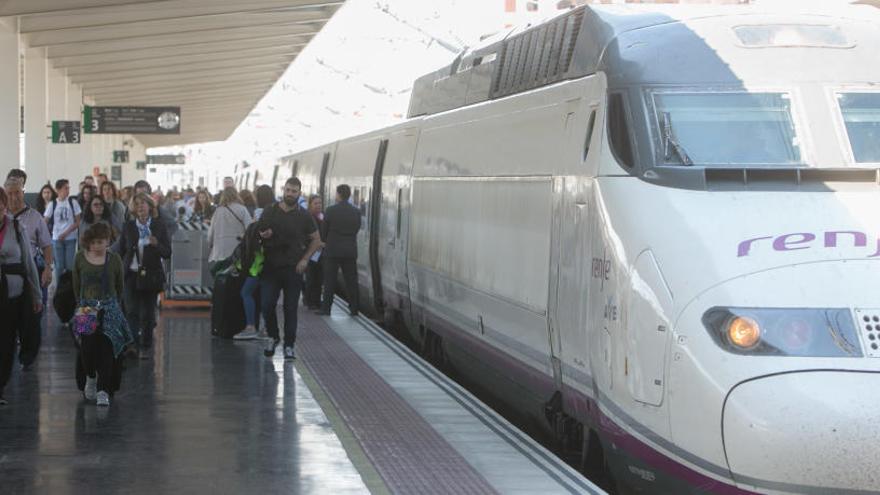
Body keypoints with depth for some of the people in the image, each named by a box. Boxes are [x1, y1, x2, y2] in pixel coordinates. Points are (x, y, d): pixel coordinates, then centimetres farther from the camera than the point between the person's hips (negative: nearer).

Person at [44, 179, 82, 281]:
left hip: (70, 238, 0)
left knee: (70, 265, -2)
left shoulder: (73, 203, 1)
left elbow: (77, 222, 0)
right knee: (59, 266, 4)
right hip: (57, 238, 0)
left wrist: (66, 233, -11)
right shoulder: (52, 204, 1)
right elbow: (45, 221, 1)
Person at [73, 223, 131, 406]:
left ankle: (103, 391, -7)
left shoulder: (114, 259, -1)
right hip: (86, 307, 1)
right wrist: (82, 304, 13)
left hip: (109, 308, -1)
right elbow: (76, 285, 13)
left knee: (106, 348, -9)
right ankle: (91, 378, 23)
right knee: (87, 347, -8)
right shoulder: (80, 258, 2)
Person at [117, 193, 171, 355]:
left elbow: (167, 253, -1)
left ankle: (146, 346, 17)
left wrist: (156, 244, -20)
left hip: (151, 275, 0)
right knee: (132, 311, -10)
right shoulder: (128, 227, 3)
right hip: (131, 275, 0)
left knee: (148, 314, 5)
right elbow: (120, 251, 8)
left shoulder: (159, 227, 0)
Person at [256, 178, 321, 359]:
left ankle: (289, 346, 7)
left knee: (291, 308, 0)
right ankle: (273, 337, 18)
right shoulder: (269, 212, 6)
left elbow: (316, 240, 10)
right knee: (267, 305, -5)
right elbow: (257, 234, 14)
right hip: (270, 268, 1)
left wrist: (305, 259, -3)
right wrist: (263, 235, -11)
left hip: (293, 269, -1)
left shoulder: (304, 216, 4)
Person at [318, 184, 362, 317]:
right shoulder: (356, 212, 1)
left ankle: (326, 308, 2)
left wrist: (326, 242, 18)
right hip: (351, 251, 3)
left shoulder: (331, 211, -9)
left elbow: (324, 231, -2)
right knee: (351, 280, 8)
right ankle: (354, 308, 8)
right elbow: (357, 229, 6)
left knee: (329, 281, 3)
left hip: (333, 250, -3)